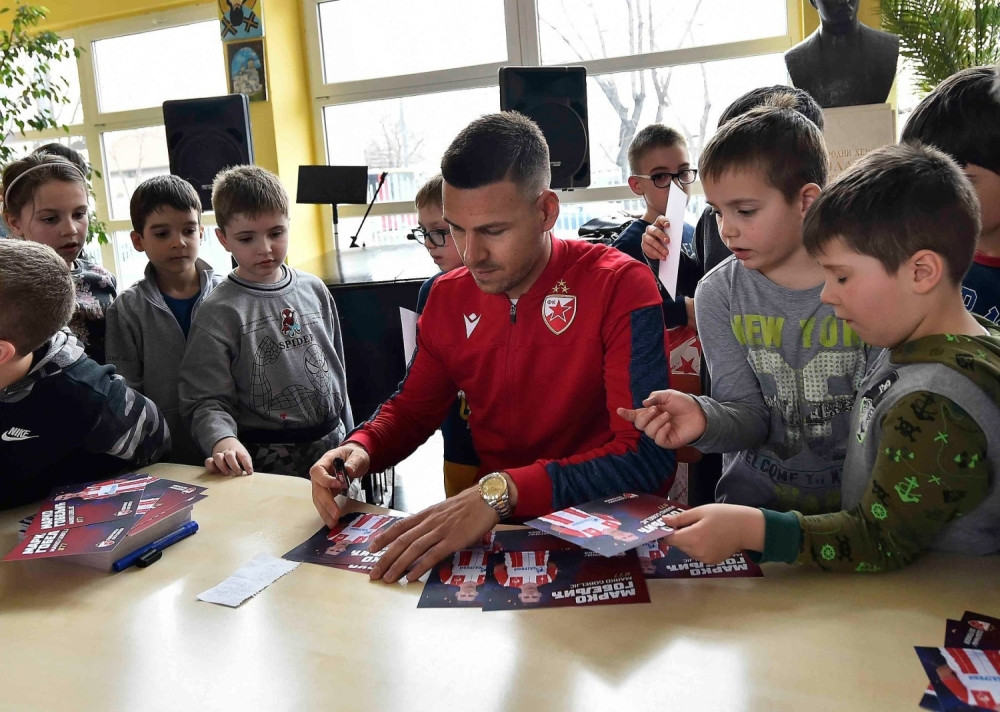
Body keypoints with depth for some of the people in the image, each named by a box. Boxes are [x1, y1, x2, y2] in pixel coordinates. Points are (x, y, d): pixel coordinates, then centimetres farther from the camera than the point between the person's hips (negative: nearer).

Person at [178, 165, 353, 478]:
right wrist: (222, 440, -34)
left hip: (332, 445, 5)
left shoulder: (314, 290, 5)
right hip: (267, 462, -4)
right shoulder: (218, 313, -10)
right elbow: (207, 400, -13)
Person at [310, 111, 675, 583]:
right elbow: (412, 407, 15)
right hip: (496, 526, 5)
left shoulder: (620, 287, -16)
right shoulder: (448, 297, 2)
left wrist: (502, 491, -36)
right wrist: (360, 449, -8)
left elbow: (650, 454, -25)